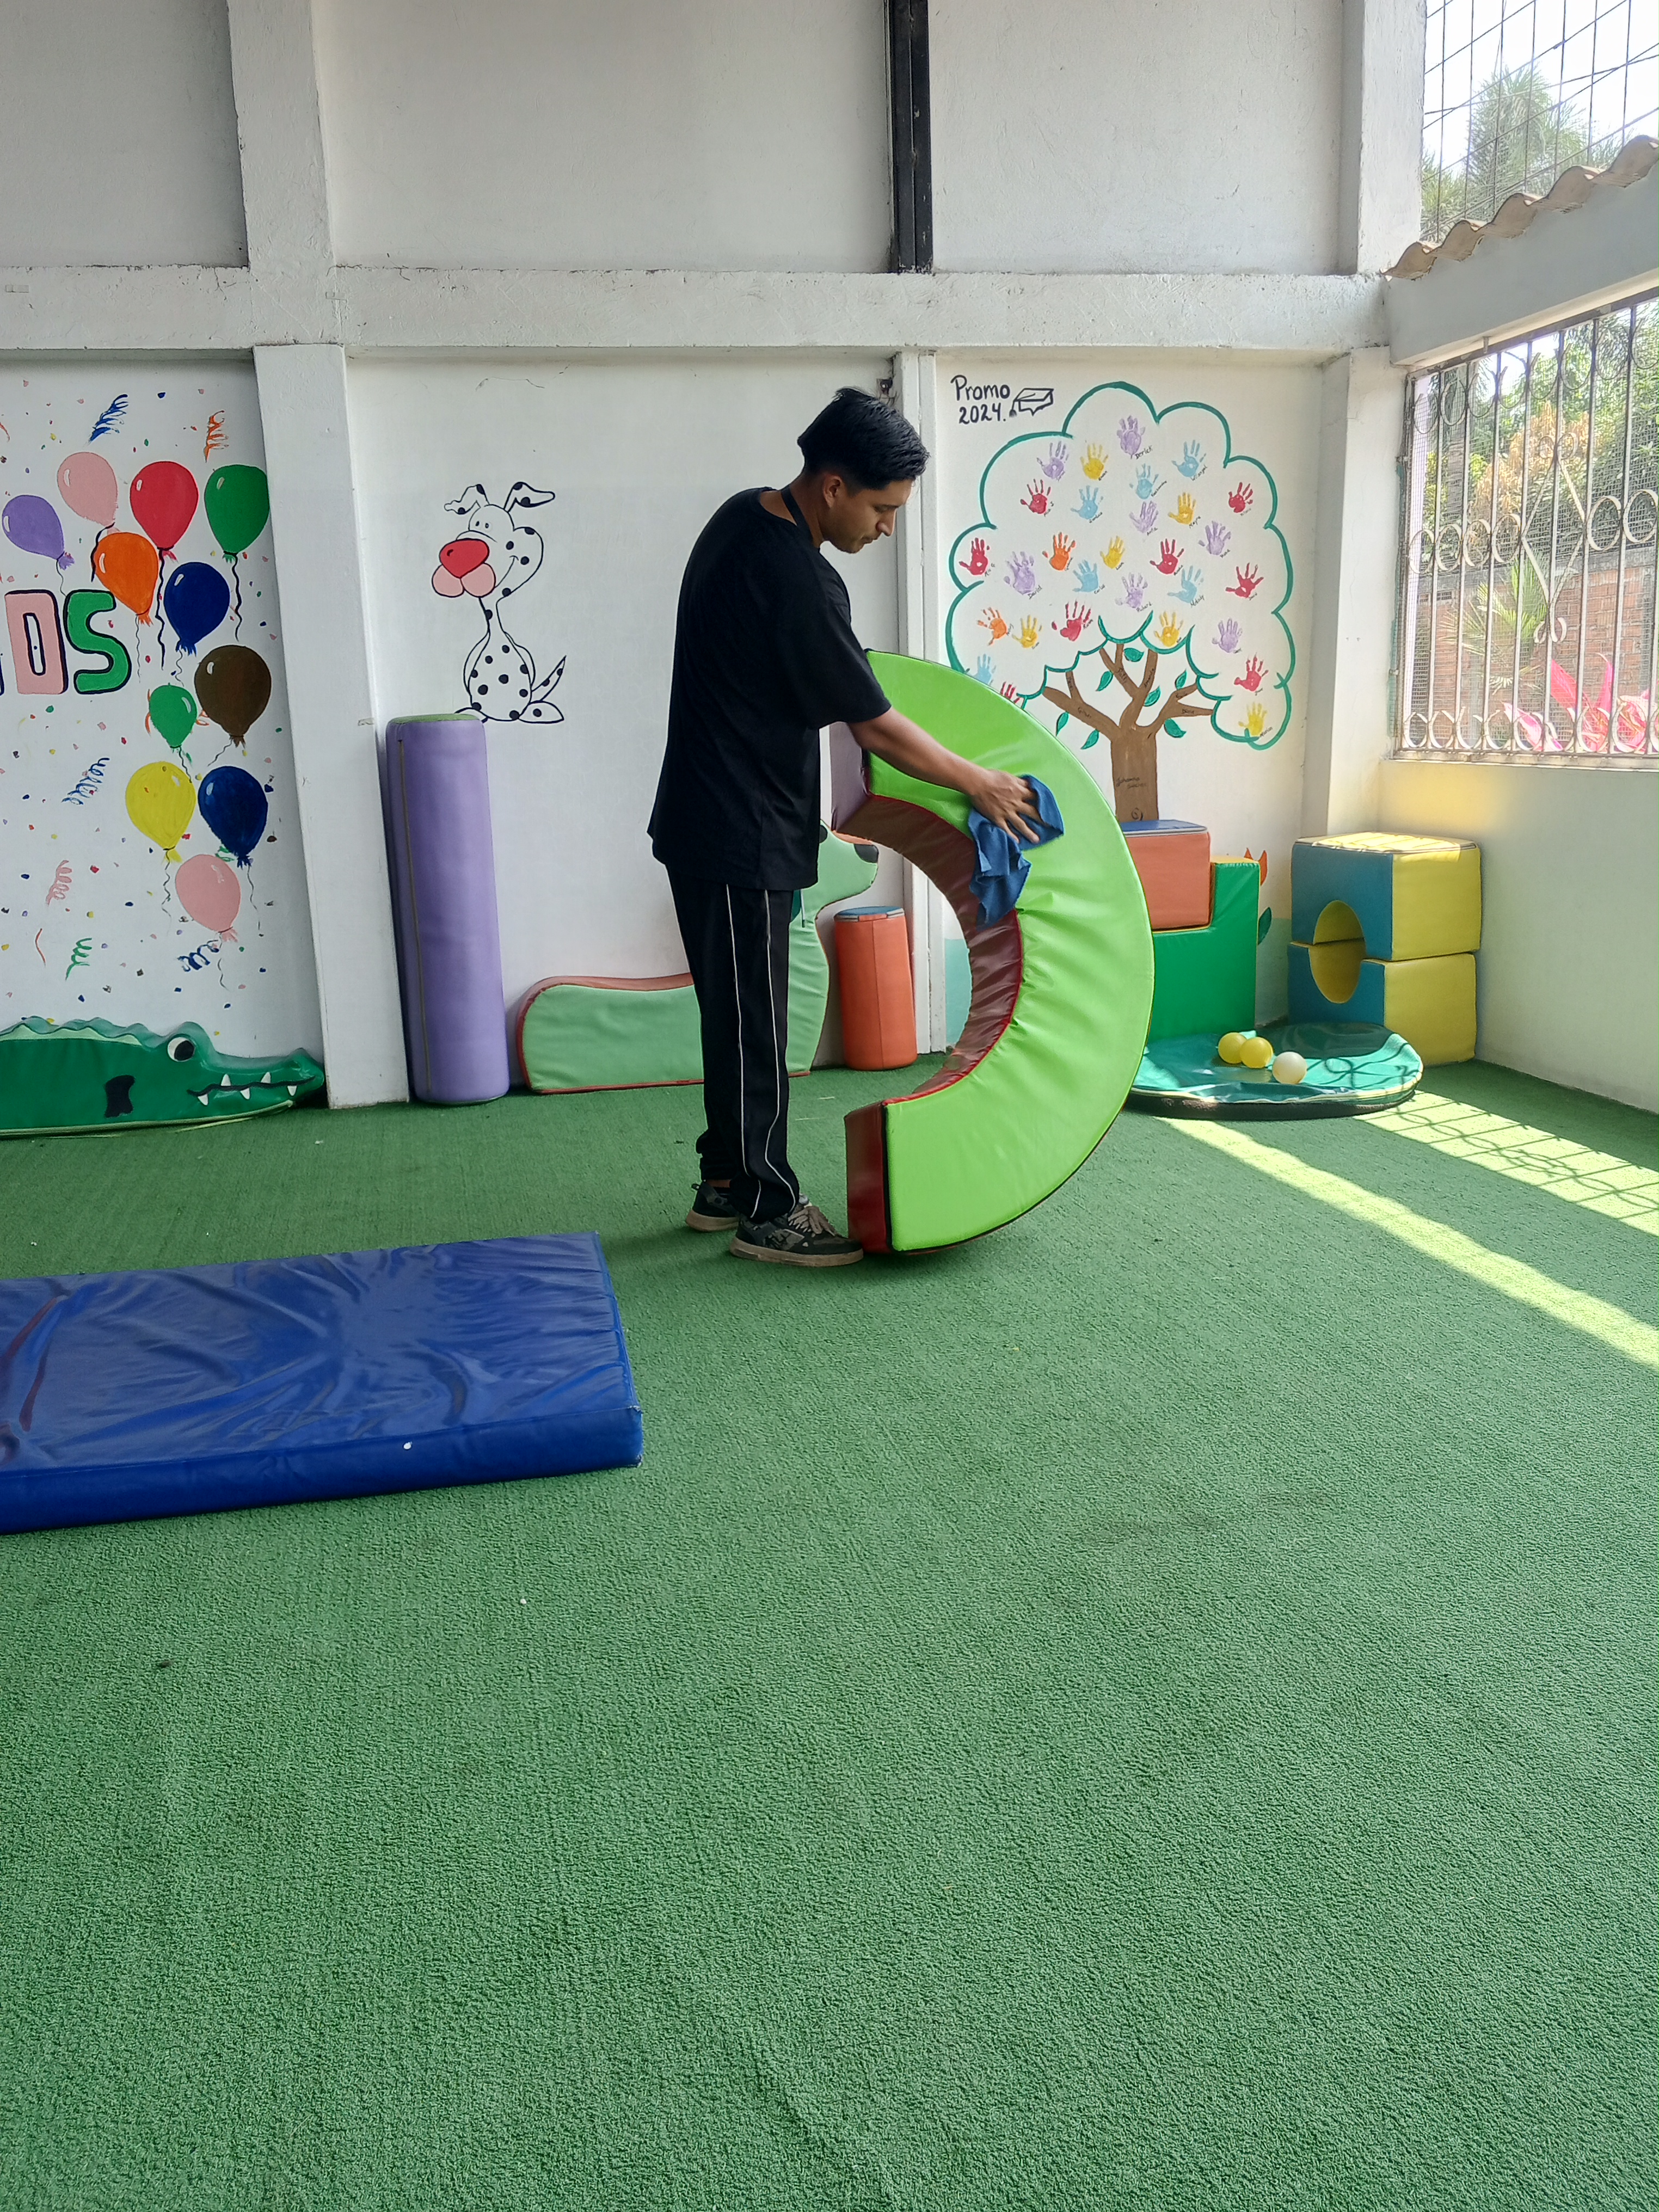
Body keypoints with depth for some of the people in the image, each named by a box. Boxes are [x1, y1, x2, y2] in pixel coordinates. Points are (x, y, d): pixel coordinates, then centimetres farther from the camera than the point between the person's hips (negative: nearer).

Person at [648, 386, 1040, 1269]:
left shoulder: (745, 516, 7)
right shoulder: (799, 583, -23)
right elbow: (877, 730, -17)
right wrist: (979, 784, -5)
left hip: (707, 822, 10)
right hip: (740, 838, -10)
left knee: (738, 1016, 16)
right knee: (754, 1026, 0)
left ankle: (726, 1183, 28)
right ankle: (768, 1212, 11)